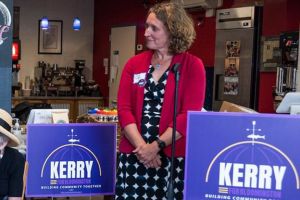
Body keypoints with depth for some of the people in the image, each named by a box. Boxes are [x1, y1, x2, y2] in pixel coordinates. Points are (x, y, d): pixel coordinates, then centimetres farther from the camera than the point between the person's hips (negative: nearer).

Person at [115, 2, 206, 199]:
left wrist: (157, 146, -16)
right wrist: (141, 146, -12)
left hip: (174, 158, -3)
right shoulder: (134, 63, 8)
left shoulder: (193, 66, -2)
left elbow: (189, 114, -10)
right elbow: (124, 108, 1)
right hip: (133, 156, 3)